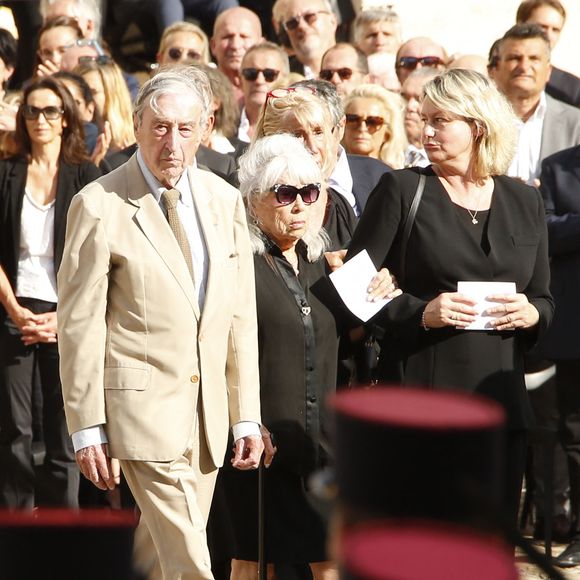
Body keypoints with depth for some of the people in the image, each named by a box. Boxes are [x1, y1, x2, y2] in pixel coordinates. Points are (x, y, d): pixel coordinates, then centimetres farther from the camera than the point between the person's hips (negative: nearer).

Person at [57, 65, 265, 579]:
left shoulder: (225, 200, 9)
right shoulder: (99, 207, -8)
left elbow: (240, 317, 11)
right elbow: (79, 325, -7)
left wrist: (246, 417, 8)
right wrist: (86, 428, -9)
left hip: (209, 409, 5)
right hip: (143, 405, -5)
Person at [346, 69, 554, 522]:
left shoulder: (525, 202, 12)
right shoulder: (401, 190, 2)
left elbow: (544, 299, 17)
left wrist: (531, 314, -6)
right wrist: (420, 313, -16)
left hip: (501, 400, 3)